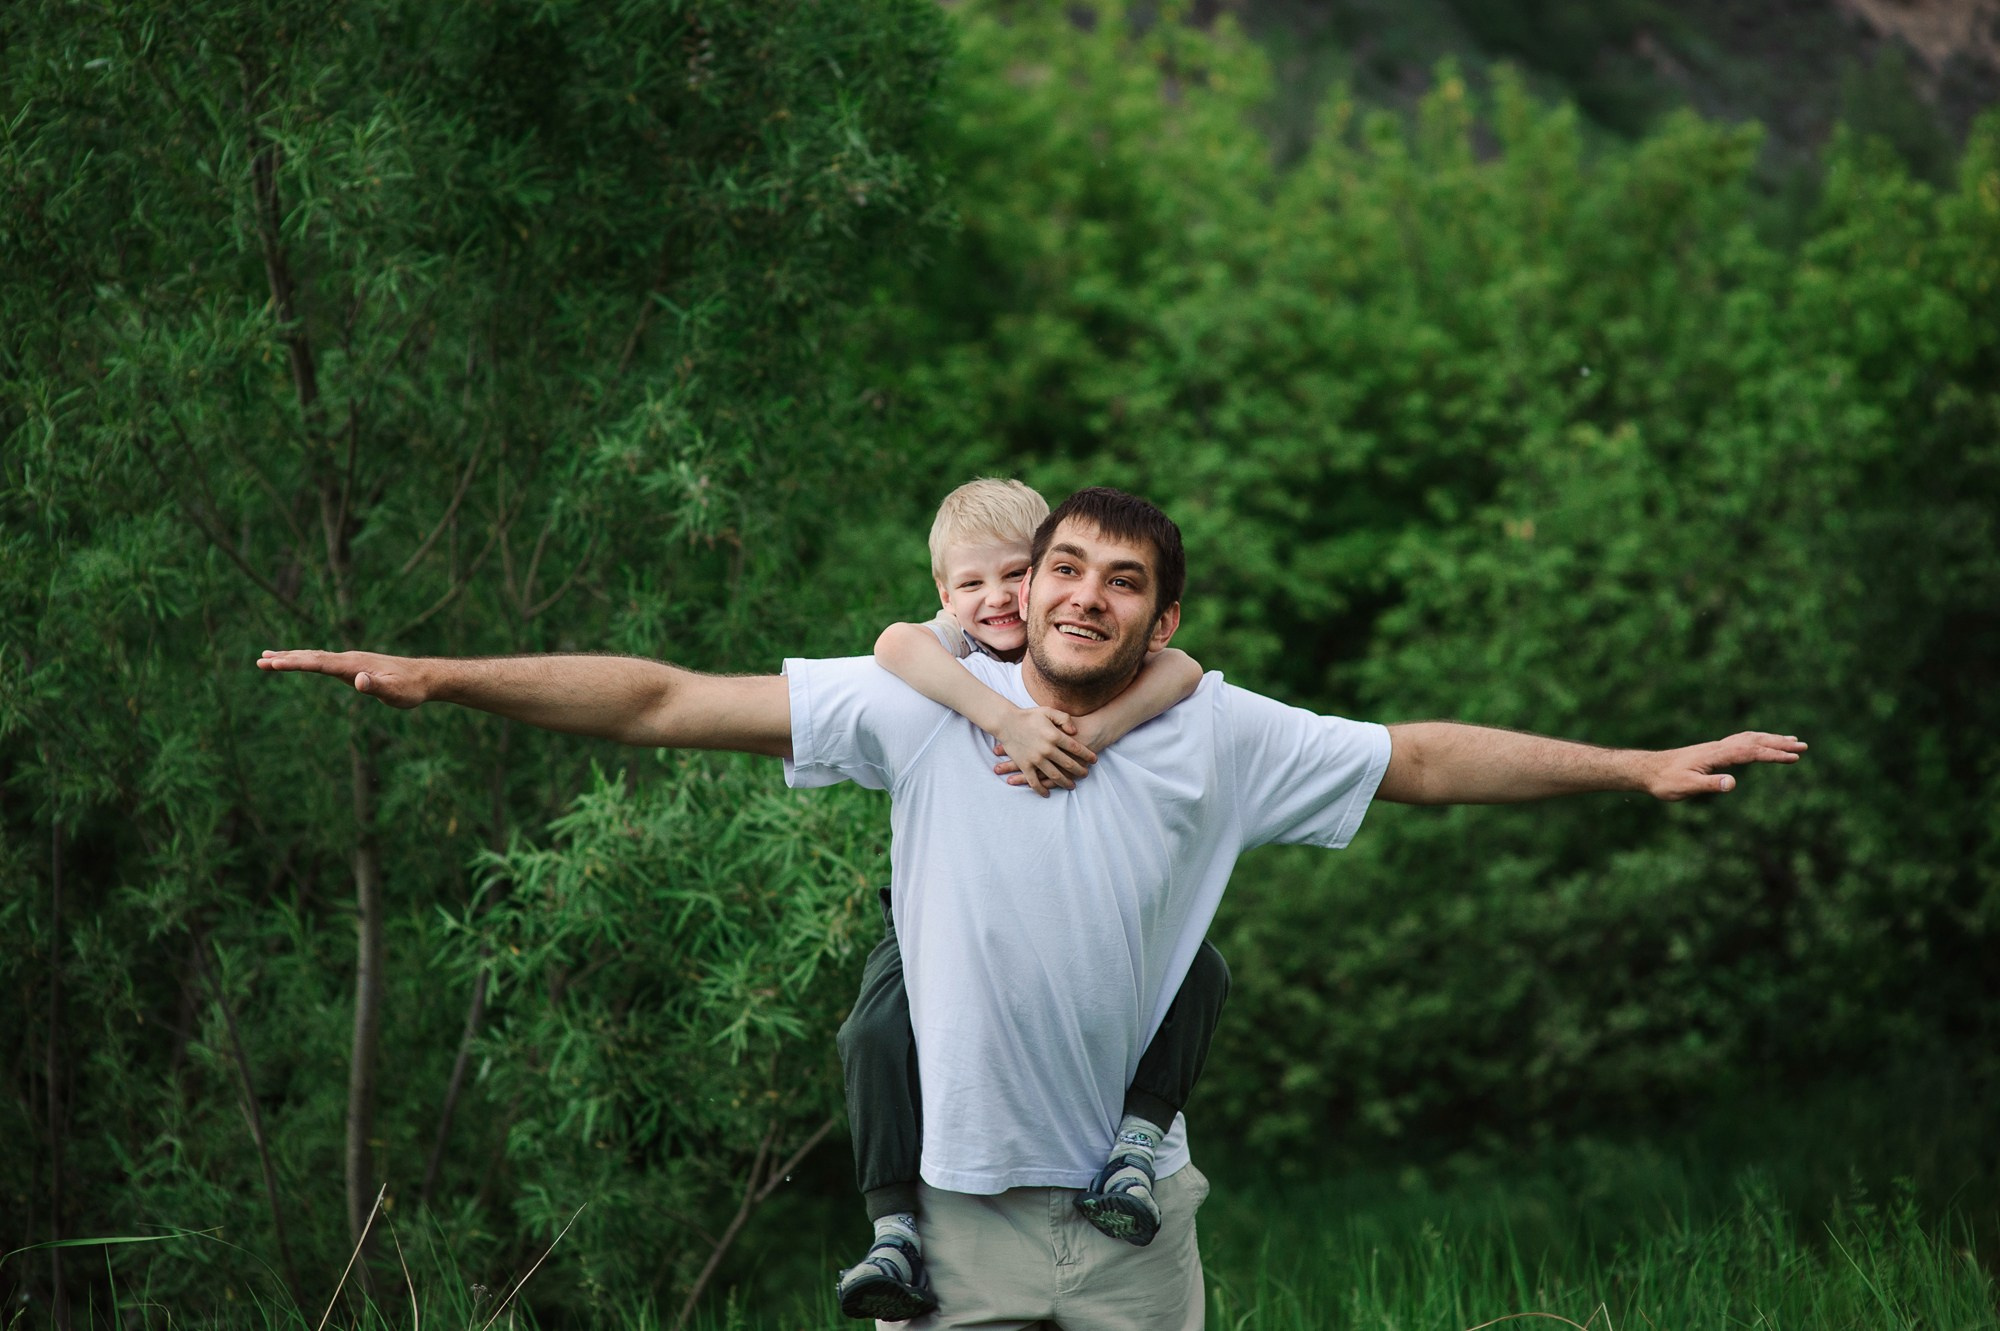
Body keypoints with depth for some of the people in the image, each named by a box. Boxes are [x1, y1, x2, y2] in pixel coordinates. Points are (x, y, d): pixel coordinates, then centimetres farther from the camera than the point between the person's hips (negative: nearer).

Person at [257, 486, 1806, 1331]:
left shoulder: (1218, 736, 0)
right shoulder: (926, 709, -5)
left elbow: (1427, 757, 7)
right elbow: (671, 701, -7)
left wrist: (1638, 766, 5)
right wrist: (441, 677, -12)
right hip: (961, 1206, -1)